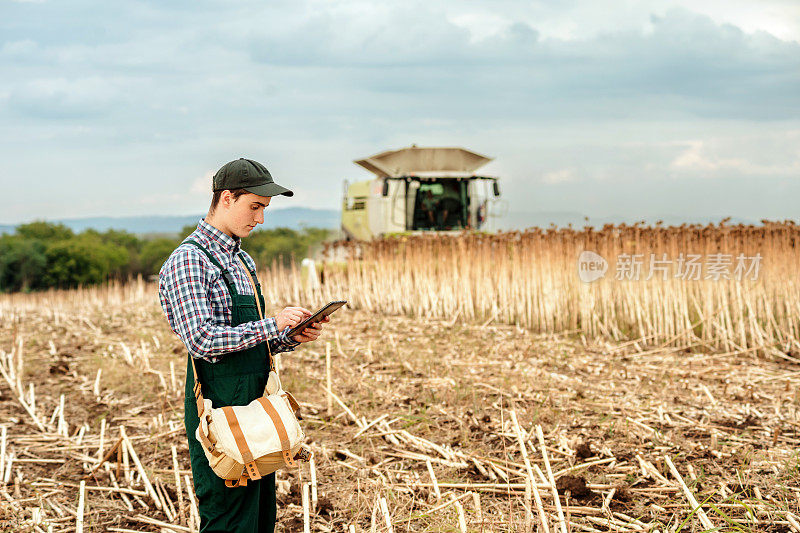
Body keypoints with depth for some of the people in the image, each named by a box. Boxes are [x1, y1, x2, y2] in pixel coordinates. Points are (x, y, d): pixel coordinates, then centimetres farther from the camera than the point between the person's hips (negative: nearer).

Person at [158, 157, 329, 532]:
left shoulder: (242, 260, 18)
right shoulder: (188, 260, -11)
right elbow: (201, 340, -21)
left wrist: (293, 337, 3)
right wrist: (272, 324, -22)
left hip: (256, 404, 9)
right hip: (219, 408, -9)